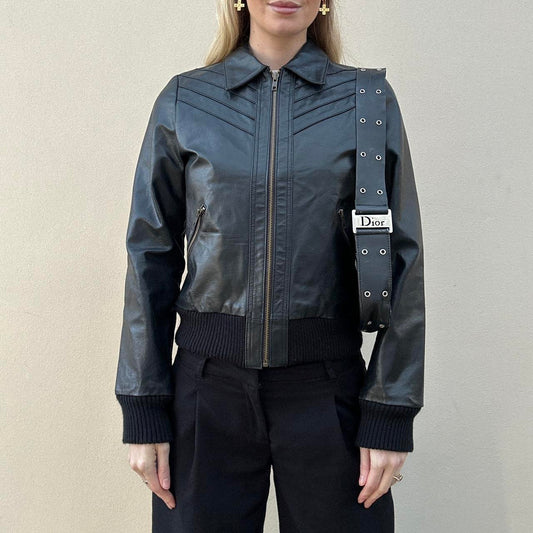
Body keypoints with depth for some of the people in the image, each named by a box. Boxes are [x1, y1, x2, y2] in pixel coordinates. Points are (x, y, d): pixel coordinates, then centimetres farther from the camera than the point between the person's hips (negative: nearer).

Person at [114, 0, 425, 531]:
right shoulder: (184, 101, 3)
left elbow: (401, 258, -1)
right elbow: (151, 256, 2)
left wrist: (390, 415, -5)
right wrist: (143, 412, -1)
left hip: (327, 386, 0)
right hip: (211, 383, 1)